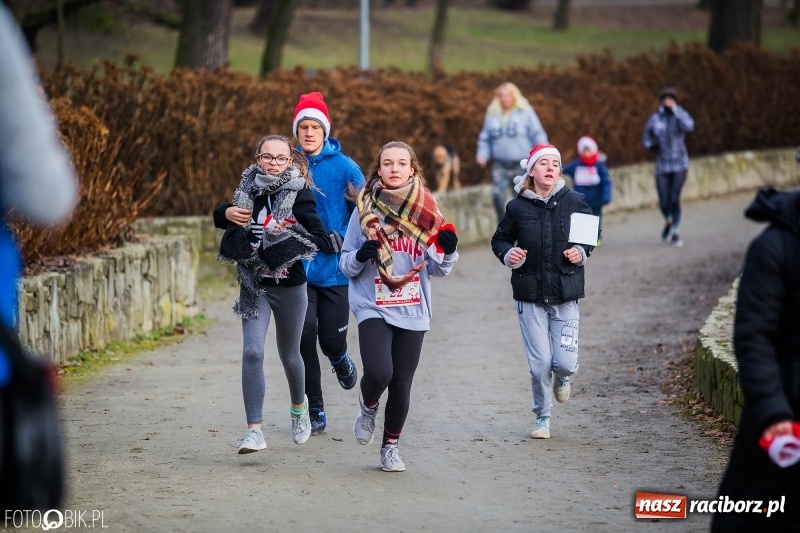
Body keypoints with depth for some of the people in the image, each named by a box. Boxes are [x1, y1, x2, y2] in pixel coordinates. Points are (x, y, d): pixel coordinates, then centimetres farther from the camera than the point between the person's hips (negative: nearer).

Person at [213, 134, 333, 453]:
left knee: (289, 355, 15)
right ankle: (254, 431, -13)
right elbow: (218, 218, 17)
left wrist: (293, 235, -28)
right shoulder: (248, 190, 1)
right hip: (254, 286, 2)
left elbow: (323, 242, -12)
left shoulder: (299, 194, -9)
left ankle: (299, 405, 46)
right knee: (252, 352, -13)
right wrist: (227, 214, -6)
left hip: (289, 286, -2)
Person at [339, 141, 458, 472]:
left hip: (412, 311, 2)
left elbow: (438, 269, 8)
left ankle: (390, 446, 25)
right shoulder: (365, 209, 0)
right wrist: (360, 256, -18)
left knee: (401, 384, 3)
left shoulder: (425, 211, 4)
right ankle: (368, 406, 14)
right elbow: (345, 265, 3)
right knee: (379, 373, -21)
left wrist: (448, 251, -13)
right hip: (373, 308, -2)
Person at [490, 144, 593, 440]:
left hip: (566, 295, 0)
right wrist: (508, 254, -11)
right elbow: (499, 239, 10)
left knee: (565, 362, -8)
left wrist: (582, 252, -6)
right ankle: (542, 418, 20)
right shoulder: (518, 207, -3)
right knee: (539, 364, -2)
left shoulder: (574, 202, -2)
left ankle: (562, 377, 31)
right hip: (530, 296, 0)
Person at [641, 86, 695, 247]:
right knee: (664, 203, -1)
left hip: (679, 164, -2)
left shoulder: (680, 115, -3)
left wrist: (674, 109, -22)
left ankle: (675, 233, 7)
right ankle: (669, 222, 34)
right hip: (662, 166, 2)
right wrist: (653, 146, -11)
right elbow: (646, 140, 12)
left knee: (674, 199, -10)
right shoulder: (654, 119, 3)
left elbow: (689, 126, -26)